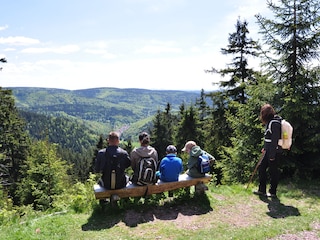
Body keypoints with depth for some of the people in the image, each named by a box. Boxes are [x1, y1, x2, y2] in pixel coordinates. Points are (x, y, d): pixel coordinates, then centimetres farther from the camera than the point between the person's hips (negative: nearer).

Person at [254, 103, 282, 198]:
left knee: (273, 171, 2)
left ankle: (273, 192, 15)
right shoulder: (269, 122, 11)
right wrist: (265, 148, 20)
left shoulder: (274, 123, -18)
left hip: (274, 152, -10)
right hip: (269, 150, 10)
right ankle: (262, 190, 20)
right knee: (261, 167, 12)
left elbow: (275, 140, -21)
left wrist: (272, 155, -20)